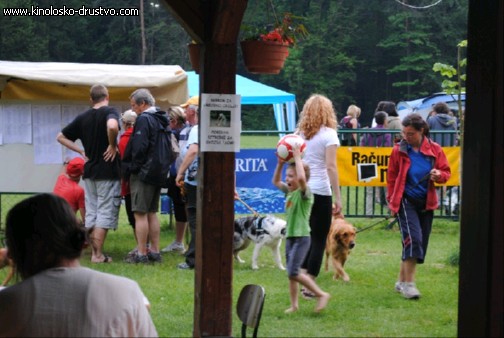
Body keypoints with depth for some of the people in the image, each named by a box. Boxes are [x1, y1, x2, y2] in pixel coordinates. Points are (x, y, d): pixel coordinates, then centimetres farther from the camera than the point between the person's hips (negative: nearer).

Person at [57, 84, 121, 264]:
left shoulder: (83, 117, 8)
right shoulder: (109, 112, -9)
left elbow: (61, 137, 13)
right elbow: (112, 126, -34)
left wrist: (82, 151, 10)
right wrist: (113, 145, -18)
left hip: (89, 171, 6)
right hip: (108, 171, -6)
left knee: (91, 213, 12)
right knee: (105, 213, -2)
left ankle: (94, 252, 16)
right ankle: (98, 255, -4)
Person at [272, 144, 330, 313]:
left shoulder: (304, 192, -13)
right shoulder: (289, 191, 10)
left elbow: (301, 177, -33)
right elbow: (276, 181, 24)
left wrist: (297, 157, -25)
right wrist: (280, 164, 11)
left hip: (302, 237, -9)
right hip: (290, 236, 9)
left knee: (293, 272, -17)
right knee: (291, 273, 10)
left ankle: (322, 294, -9)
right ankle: (294, 304, 17)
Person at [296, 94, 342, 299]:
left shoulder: (299, 134, 9)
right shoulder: (328, 134, -5)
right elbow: (331, 167, -11)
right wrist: (338, 198, -11)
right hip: (320, 191, -5)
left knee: (307, 236, 17)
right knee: (319, 240, 3)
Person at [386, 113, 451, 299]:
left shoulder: (434, 149, -1)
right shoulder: (399, 150, -4)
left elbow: (446, 172, 5)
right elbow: (391, 177, 5)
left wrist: (439, 175, -18)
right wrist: (392, 201, 1)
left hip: (426, 202, 3)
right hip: (406, 201, -3)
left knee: (421, 243, 7)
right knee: (413, 238, -19)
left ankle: (402, 281, 21)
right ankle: (409, 283, -14)